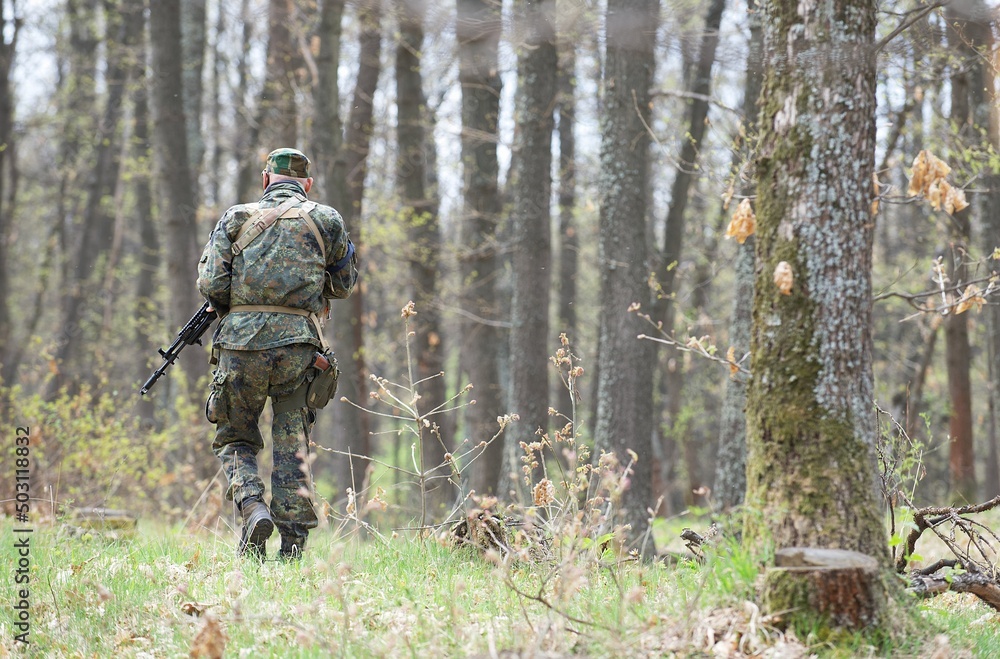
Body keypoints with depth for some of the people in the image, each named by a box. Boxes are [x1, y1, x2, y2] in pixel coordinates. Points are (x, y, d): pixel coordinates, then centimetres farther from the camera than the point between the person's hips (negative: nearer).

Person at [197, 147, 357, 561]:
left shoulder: (237, 218, 8)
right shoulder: (325, 220, 10)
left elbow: (210, 284, 0)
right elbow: (344, 285, 20)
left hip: (241, 343, 0)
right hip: (298, 344, 0)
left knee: (235, 439, 15)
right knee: (292, 449, 6)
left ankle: (252, 507, -10)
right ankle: (291, 548, 2)